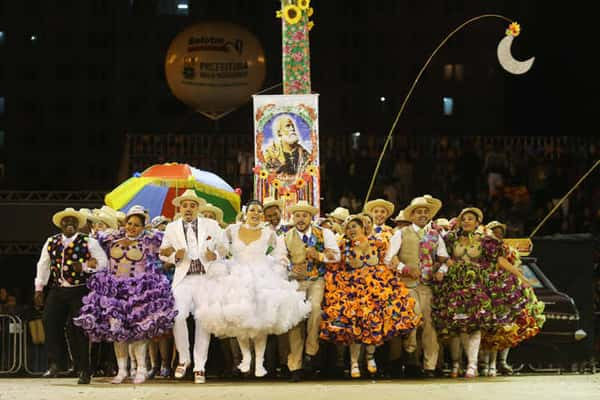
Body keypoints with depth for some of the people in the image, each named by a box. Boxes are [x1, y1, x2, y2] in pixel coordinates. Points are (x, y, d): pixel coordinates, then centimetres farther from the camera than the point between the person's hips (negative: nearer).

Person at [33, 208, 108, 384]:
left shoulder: (88, 242, 1)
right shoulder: (51, 242, 12)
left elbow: (102, 261, -2)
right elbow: (43, 265, 17)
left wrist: (85, 266, -16)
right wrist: (39, 289, 15)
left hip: (80, 292, -4)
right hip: (57, 290, 4)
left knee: (78, 330, -4)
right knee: (50, 323, -9)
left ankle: (83, 370, 4)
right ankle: (56, 363, 0)